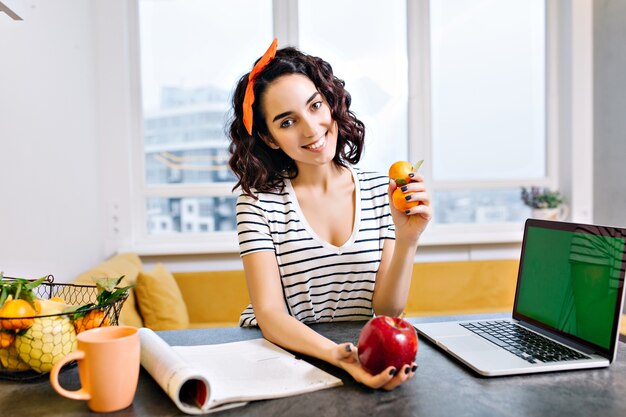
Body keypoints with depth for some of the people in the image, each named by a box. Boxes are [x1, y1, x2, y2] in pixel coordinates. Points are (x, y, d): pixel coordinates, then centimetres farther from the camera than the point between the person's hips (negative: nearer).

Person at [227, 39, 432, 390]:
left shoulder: (380, 190, -1)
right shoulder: (258, 199, -7)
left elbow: (388, 309, -4)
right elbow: (270, 315, -14)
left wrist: (407, 240, -20)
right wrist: (338, 356, -30)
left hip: (365, 355, 2)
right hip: (282, 353, -1)